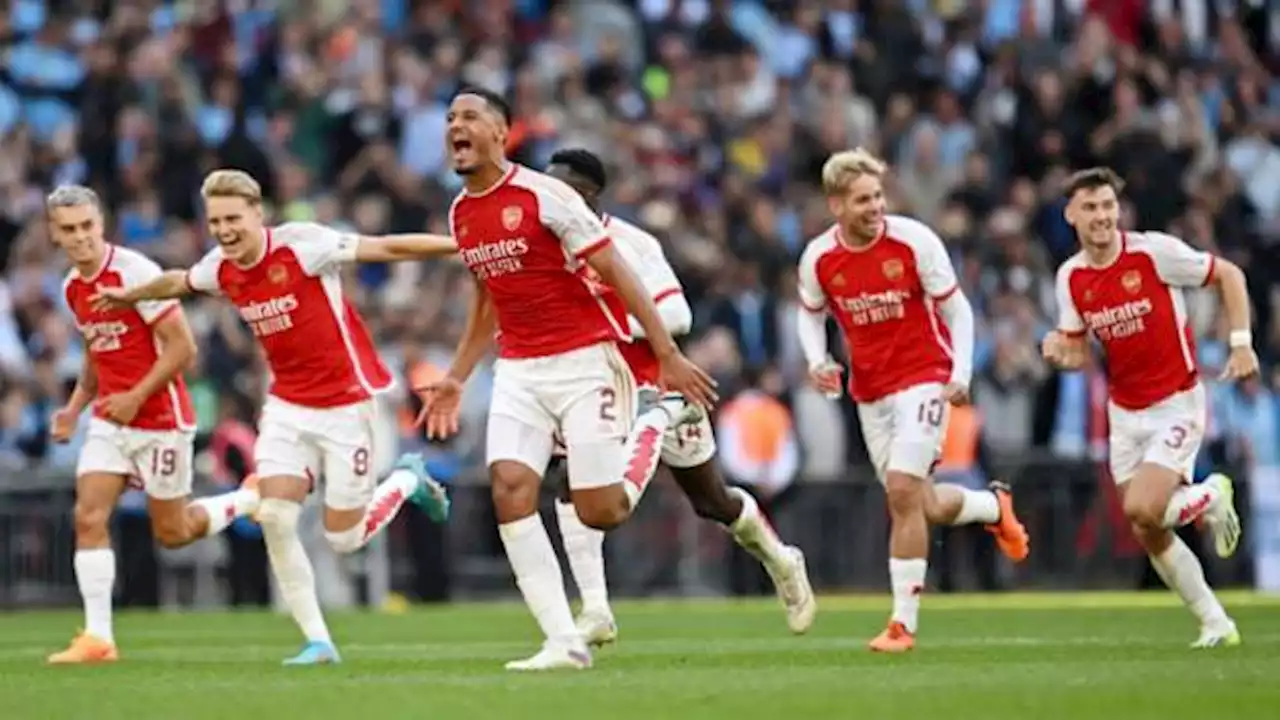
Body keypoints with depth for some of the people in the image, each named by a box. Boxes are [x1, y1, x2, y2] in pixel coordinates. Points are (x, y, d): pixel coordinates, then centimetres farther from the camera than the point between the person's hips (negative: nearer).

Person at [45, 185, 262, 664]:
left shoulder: (135, 273, -18)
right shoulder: (72, 288, 6)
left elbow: (182, 348, -18)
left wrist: (136, 397, -21)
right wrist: (74, 408, 9)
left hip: (161, 420, -6)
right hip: (110, 422, 6)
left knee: (171, 533, 5)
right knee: (89, 517, -10)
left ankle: (251, 499, 31)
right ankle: (98, 637, -8)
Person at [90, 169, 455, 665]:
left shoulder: (302, 244, -19)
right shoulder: (220, 268, 0)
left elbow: (387, 248, -19)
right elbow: (177, 282, 23)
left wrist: (459, 246, -22)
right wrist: (129, 296, 35)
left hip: (346, 403, -5)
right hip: (288, 405, 5)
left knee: (343, 538, -1)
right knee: (275, 518, -12)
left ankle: (408, 480, 30)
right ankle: (317, 641, -1)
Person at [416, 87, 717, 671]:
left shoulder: (542, 195, -14)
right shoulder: (460, 214, 8)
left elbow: (617, 274, -12)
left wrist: (667, 354, -14)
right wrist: (456, 378, 22)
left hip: (582, 363, -6)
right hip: (518, 370, 6)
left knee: (598, 511, -8)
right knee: (510, 492, -14)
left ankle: (644, 461, 30)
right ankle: (564, 642, -11)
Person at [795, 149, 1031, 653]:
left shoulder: (913, 241, -15)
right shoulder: (818, 258, -6)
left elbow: (956, 309, -5)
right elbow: (811, 313, 13)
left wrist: (961, 374, -16)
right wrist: (816, 362, -6)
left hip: (923, 379, -4)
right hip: (869, 391, 4)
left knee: (903, 493, -18)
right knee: (926, 507, 8)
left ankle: (904, 623, -10)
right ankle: (994, 507, 42)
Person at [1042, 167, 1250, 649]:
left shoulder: (1155, 252, -15)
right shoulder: (1071, 278, -1)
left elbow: (1229, 275, -4)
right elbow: (1078, 352, 7)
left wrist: (1241, 343, -11)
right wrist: (1058, 352, -16)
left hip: (1176, 404, -5)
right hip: (1125, 413, 5)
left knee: (1142, 509, -21)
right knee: (1149, 537, 3)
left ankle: (1211, 497, 11)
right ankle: (1216, 623, 19)